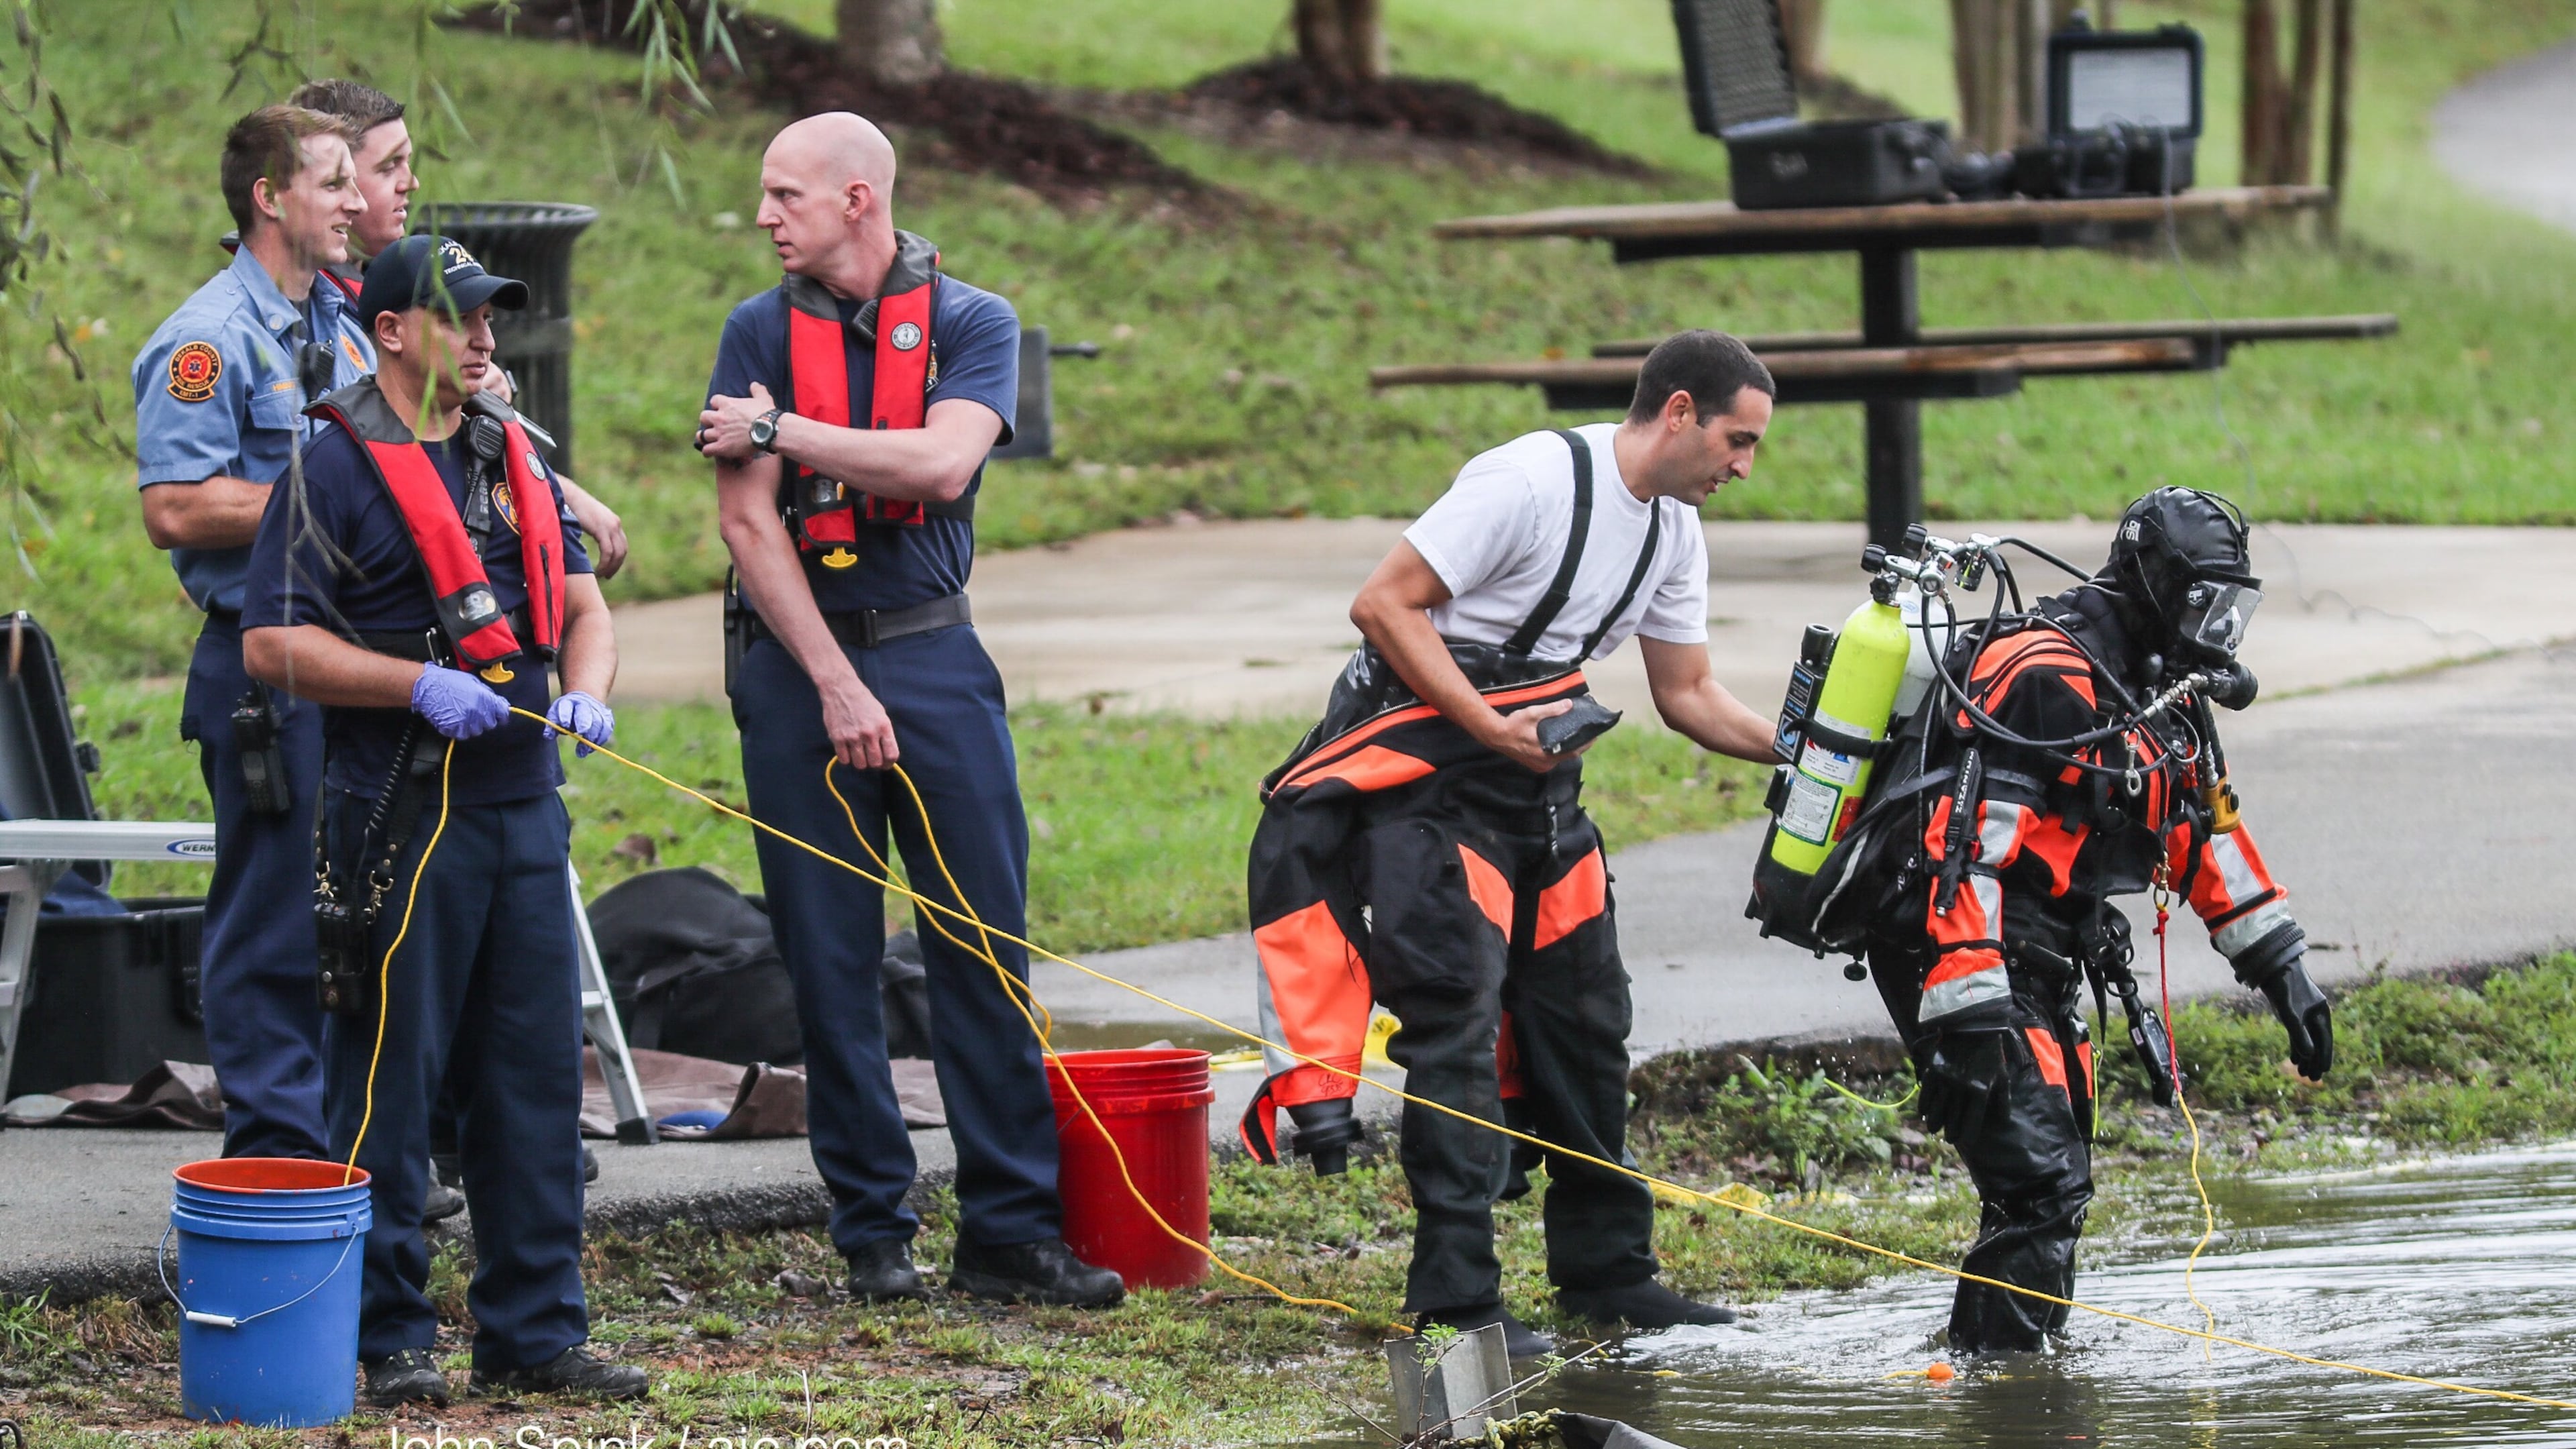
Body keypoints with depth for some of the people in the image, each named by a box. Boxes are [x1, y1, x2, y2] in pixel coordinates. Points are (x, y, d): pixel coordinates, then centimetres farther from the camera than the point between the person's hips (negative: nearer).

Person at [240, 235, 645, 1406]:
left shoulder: (513, 459, 16)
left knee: (537, 1075, 8)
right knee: (390, 1080, -2)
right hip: (402, 816, -7)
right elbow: (274, 642, -11)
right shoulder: (336, 467, -6)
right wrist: (424, 685, -19)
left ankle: (534, 1330, 14)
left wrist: (586, 692, -4)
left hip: (525, 806, 7)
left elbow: (583, 608, 18)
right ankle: (387, 1338, 4)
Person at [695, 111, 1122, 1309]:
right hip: (796, 659, 0)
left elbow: (940, 464, -16)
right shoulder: (761, 333, 4)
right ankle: (873, 1231, 8)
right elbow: (749, 523, -4)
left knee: (986, 943, -2)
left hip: (933, 652, 0)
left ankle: (1009, 1230, 1)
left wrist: (780, 431, -11)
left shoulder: (972, 323, 2)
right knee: (831, 960, 1)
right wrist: (836, 686, -11)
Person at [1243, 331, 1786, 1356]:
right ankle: (1455, 1297, -13)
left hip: (1536, 775, 9)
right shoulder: (1534, 482, -19)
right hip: (1426, 770, -9)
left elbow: (1688, 695, 16)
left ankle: (1605, 1271, 22)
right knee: (1460, 1019, -13)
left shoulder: (1673, 531, 8)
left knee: (1585, 1019, 10)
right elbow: (1384, 605, -20)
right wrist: (1490, 728, -24)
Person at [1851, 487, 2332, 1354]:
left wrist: (2283, 971, 23)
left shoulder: (2161, 691, 13)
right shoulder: (2043, 678, -19)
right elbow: (1960, 850, -27)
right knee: (2039, 1183, -18)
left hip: (2038, 963, 10)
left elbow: (2209, 832, 26)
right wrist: (1967, 1020, -32)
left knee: (2056, 1186, 17)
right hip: (1958, 955, -10)